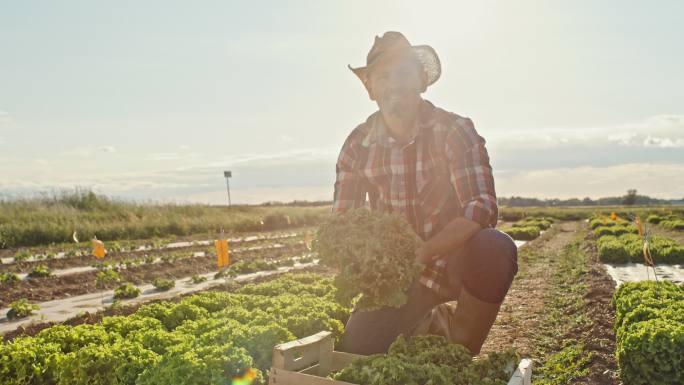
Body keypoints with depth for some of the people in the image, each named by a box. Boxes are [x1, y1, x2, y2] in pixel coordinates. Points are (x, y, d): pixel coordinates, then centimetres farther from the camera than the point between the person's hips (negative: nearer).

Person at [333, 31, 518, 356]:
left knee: (494, 248, -36)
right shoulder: (357, 145, -5)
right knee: (353, 351, -8)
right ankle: (431, 322, 21)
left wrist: (420, 254, -38)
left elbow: (481, 209, -27)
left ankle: (462, 349, -7)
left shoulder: (455, 131, -15)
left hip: (457, 258, -3)